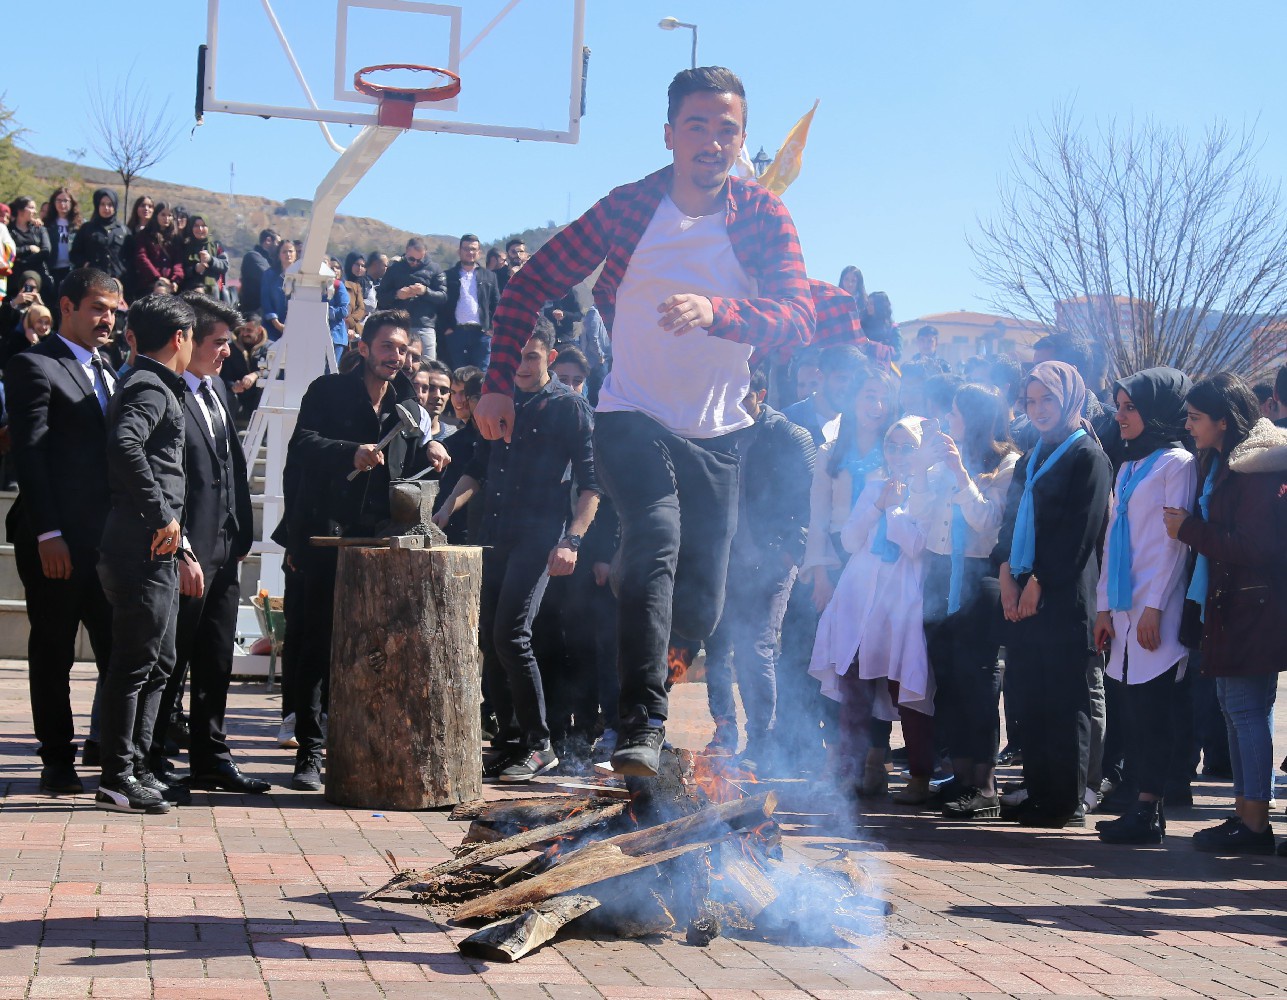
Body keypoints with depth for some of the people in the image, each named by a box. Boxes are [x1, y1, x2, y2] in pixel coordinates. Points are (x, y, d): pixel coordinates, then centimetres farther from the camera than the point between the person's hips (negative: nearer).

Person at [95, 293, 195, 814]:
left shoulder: (149, 385, 20)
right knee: (134, 663, -6)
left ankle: (138, 767, 20)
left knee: (157, 662, 14)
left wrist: (180, 539, 23)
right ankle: (118, 779, -2)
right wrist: (163, 514, -25)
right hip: (143, 549, -10)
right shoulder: (150, 388, -11)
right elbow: (124, 446, -30)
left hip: (156, 549, 10)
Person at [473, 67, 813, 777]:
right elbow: (529, 286, 2)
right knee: (656, 540, -29)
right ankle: (642, 726, -30)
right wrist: (498, 385, -5)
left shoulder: (763, 216, -6)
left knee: (699, 609, 3)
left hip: (716, 435, 2)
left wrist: (716, 310, -39)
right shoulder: (628, 208, -6)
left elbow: (798, 316, -21)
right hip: (632, 420, -2)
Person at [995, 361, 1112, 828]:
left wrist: (1038, 584, -11)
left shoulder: (1087, 456, -5)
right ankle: (1038, 793, 14)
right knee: (1030, 699, 7)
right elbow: (1012, 520, 16)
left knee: (1064, 702, -4)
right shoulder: (1033, 458, 19)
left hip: (1064, 597, -7)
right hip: (1022, 596, 7)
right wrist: (1008, 575, 0)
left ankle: (1068, 802, 1)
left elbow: (1078, 534, -11)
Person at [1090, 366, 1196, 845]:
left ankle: (1149, 810, -8)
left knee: (1150, 710, -9)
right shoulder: (1129, 467, 20)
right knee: (1133, 711, 5)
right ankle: (1140, 806, 7)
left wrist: (1154, 607, -15)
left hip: (1155, 611, -8)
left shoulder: (1177, 463, -4)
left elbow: (1175, 540, -10)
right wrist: (1104, 607, 14)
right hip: (1125, 609, 8)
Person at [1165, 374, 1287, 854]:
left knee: (1247, 710, -8)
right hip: (1225, 607, 10)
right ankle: (1244, 812, 18)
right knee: (1236, 708, 12)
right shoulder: (1218, 463, 15)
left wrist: (1189, 529, -15)